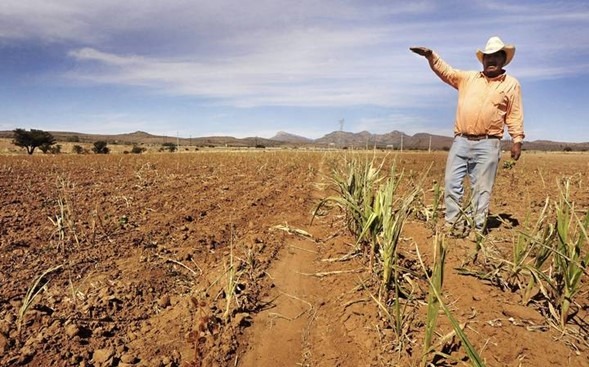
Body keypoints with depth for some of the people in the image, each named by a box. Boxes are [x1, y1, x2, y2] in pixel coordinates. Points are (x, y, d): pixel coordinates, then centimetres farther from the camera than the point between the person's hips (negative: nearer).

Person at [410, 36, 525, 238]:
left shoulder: (511, 84, 10)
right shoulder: (468, 78, 17)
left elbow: (515, 115, 7)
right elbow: (445, 71, 12)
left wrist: (517, 140, -1)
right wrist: (430, 56, -3)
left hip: (488, 144, -2)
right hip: (461, 141, 3)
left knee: (481, 189, 0)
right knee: (452, 183, -2)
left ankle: (476, 230, 9)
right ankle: (455, 226, 7)